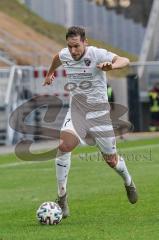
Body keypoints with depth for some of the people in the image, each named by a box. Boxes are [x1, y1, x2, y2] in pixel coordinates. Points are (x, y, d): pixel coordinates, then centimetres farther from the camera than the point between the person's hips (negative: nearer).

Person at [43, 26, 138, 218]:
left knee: (111, 160, 7)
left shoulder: (97, 54, -17)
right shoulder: (64, 55, -1)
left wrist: (111, 65, -53)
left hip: (98, 109, -3)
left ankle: (128, 182, 43)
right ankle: (62, 197, -18)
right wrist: (50, 73, 42)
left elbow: (124, 61, -33)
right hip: (76, 108, 3)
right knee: (64, 146, -25)